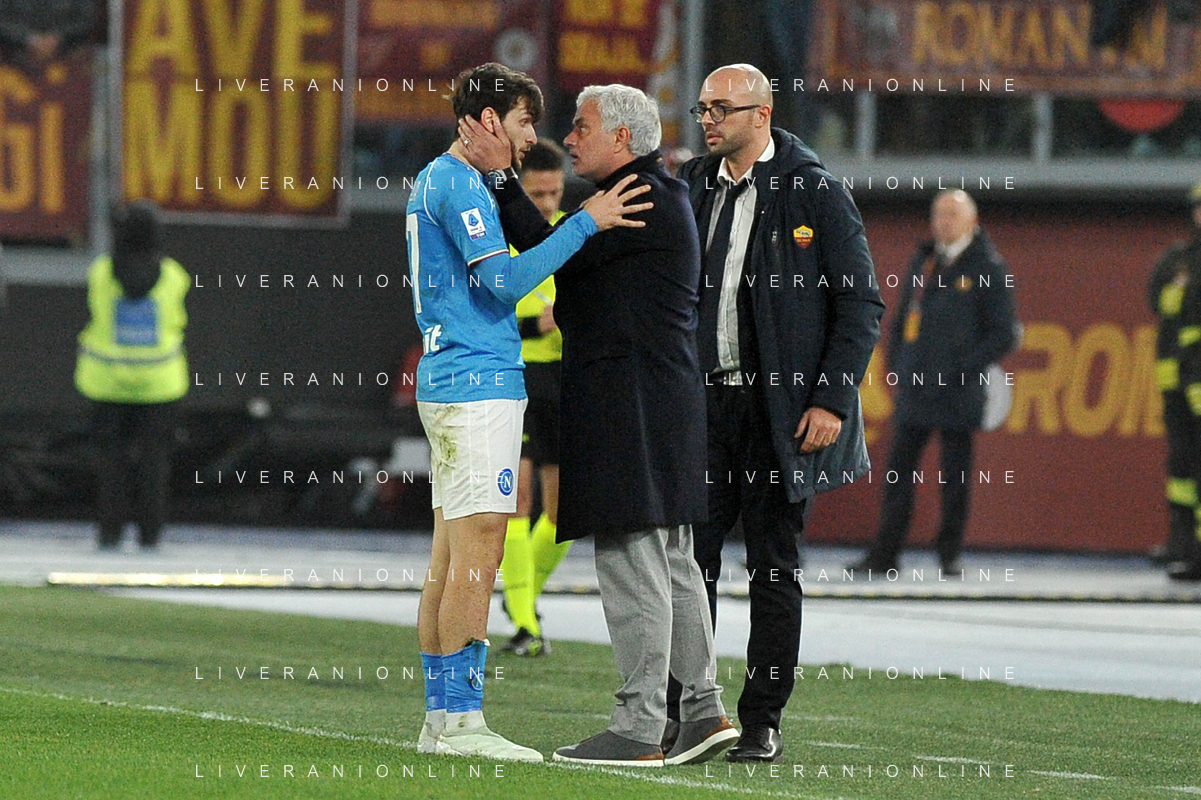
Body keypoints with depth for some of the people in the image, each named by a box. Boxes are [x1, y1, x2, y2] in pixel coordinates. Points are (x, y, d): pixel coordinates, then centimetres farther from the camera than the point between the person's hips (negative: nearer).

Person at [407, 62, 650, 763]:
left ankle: (440, 717, 9)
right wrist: (586, 224, -17)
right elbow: (505, 280, -19)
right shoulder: (459, 185, -11)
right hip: (479, 387, -10)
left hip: (449, 383, 10)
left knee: (452, 557, 9)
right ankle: (462, 720, -12)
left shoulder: (436, 180, 20)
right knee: (478, 554, -11)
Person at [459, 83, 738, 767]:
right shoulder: (654, 194, 20)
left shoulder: (642, 198, -14)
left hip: (634, 401, -11)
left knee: (631, 560, -9)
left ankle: (640, 730, -9)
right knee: (669, 562, 12)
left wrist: (498, 174, -13)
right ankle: (705, 710, 14)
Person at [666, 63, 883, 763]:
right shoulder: (692, 186, 10)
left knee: (774, 567, 2)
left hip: (781, 409, -4)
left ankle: (763, 723, 8)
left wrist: (831, 400, -12)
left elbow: (861, 305, -4)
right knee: (690, 559, 1)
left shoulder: (817, 194, -4)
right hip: (704, 402, 4)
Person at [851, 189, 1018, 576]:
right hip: (914, 388, 5)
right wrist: (896, 365, 11)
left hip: (957, 394, -5)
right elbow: (902, 317, 23)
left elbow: (1004, 334, -4)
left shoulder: (988, 270, -2)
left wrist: (964, 368, -11)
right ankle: (884, 554, 3)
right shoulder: (922, 262, 14)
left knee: (955, 476, 2)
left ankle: (950, 554, 10)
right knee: (899, 471, 2)